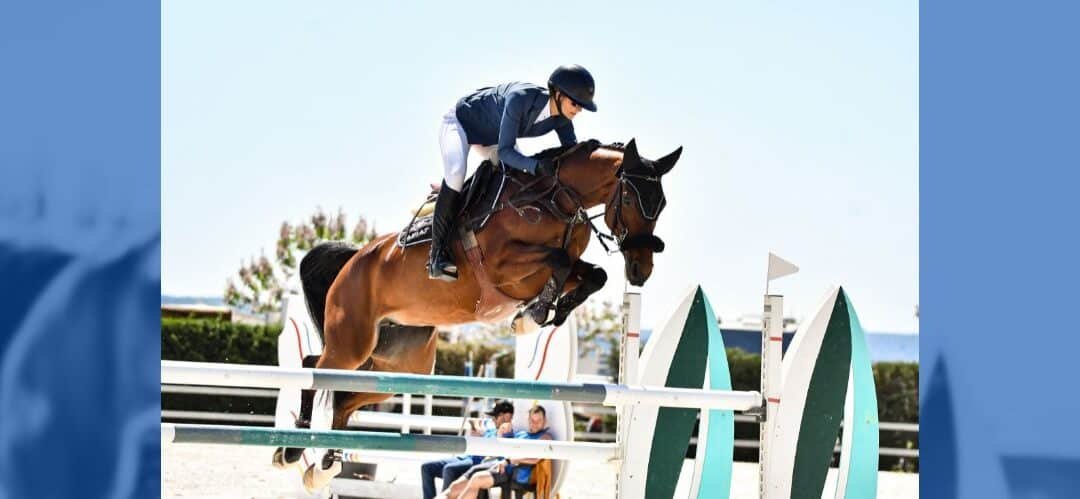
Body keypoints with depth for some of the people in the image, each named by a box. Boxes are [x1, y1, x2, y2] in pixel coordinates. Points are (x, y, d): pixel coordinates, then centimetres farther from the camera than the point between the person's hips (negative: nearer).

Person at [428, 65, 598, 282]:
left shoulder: (561, 117, -19)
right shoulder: (520, 98, -40)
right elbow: (505, 151, -40)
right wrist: (536, 166, -55)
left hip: (491, 138, 8)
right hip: (460, 122, -8)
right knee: (456, 172, -32)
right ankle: (438, 252, -28)